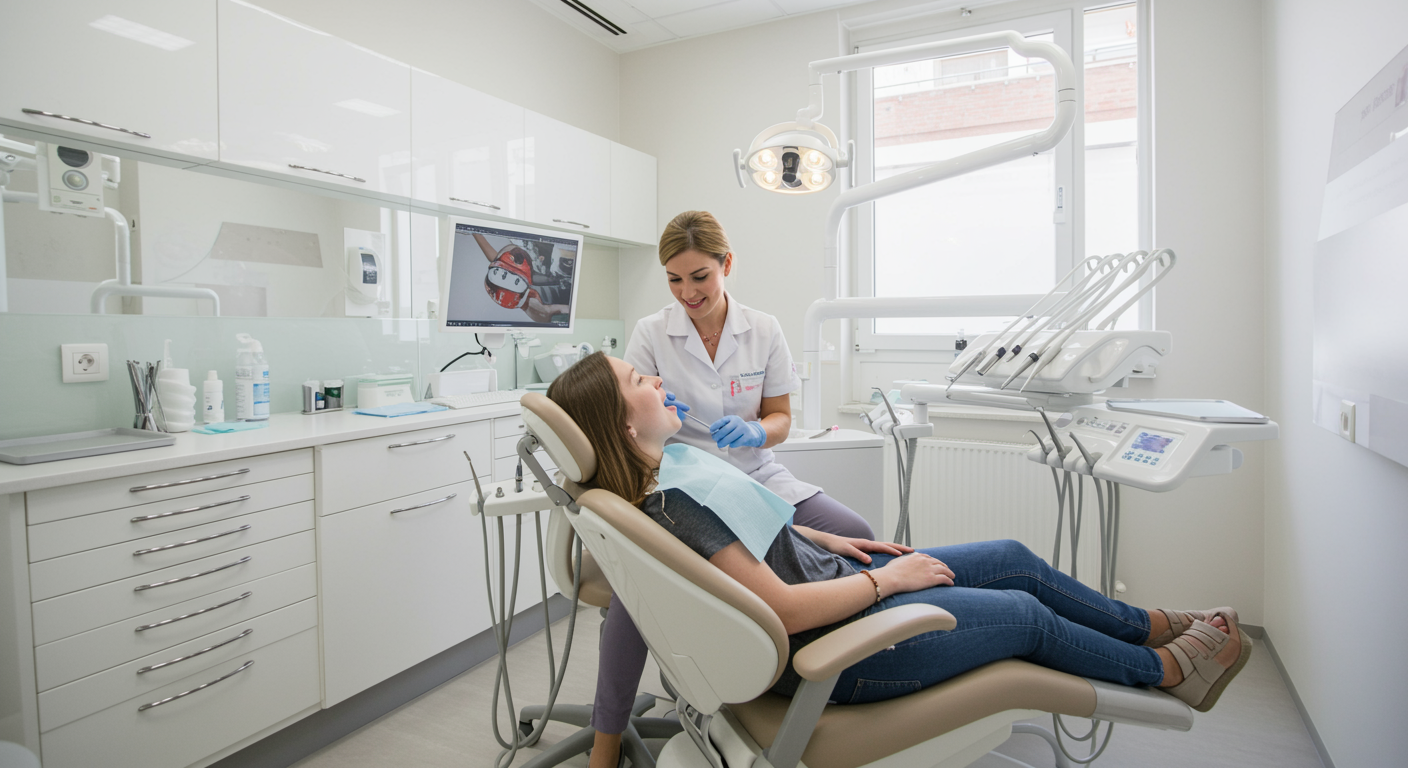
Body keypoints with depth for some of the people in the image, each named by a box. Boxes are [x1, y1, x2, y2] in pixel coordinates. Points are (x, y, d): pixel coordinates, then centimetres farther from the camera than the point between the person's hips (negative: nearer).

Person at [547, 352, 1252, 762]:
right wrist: (885, 578, -17)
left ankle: (1156, 624, 37)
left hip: (826, 577, 9)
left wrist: (827, 542, 9)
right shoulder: (671, 506, -31)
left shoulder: (668, 473, 0)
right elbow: (784, 610, -29)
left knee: (1014, 559, 13)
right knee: (1026, 614, 7)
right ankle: (1170, 669, 35)